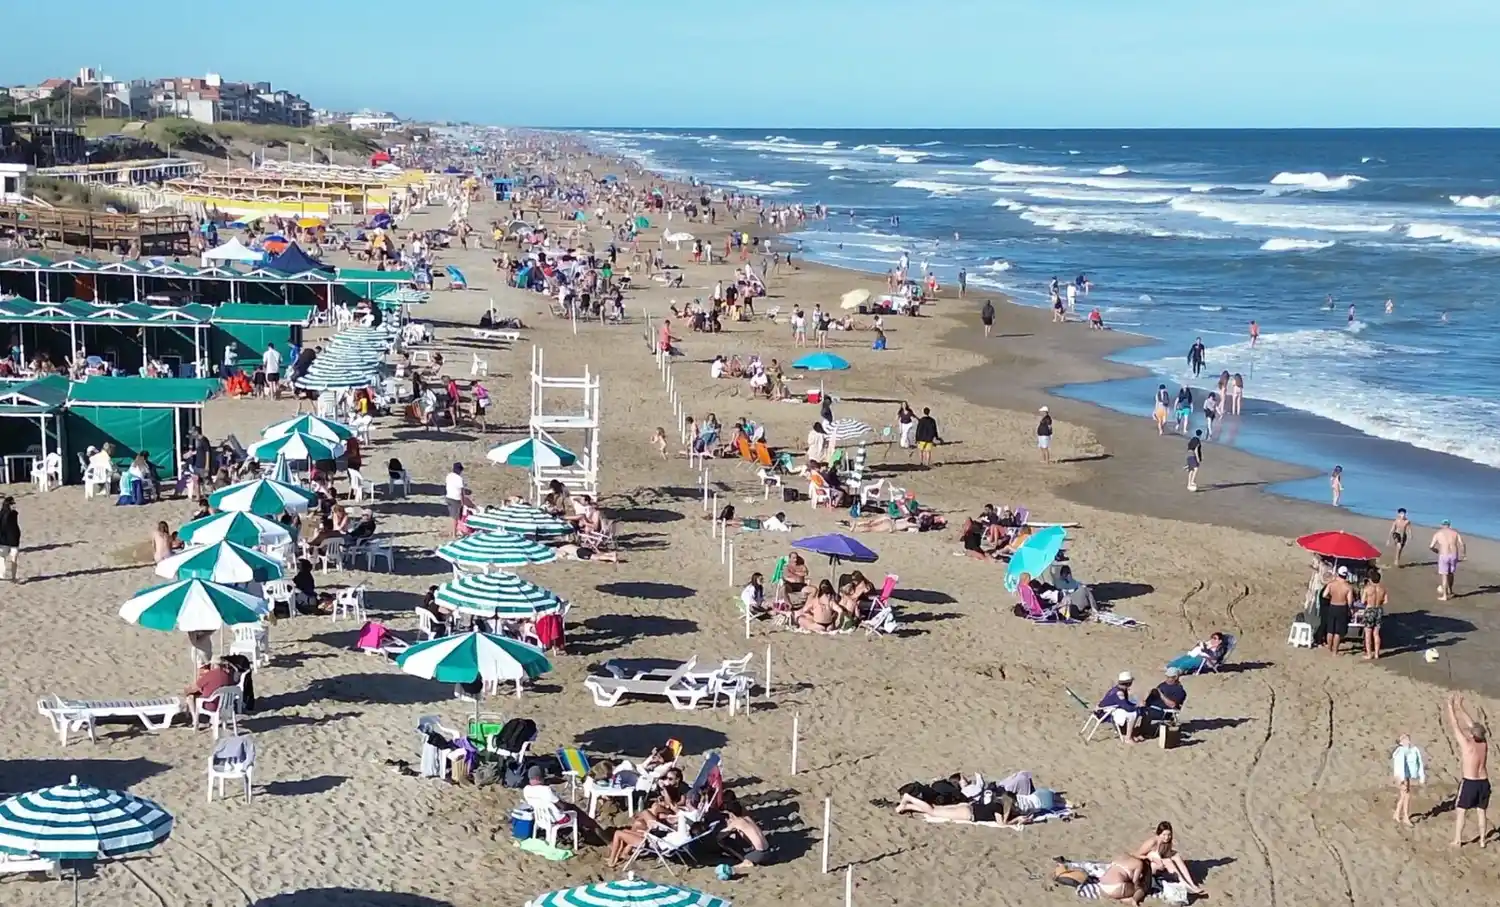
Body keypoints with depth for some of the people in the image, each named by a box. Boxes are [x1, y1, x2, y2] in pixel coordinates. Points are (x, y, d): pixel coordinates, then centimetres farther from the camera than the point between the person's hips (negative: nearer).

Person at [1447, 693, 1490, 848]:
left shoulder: (1467, 744, -19)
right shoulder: (1484, 744, -2)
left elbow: (1455, 726, -14)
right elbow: (1470, 722, 6)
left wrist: (1450, 706, -7)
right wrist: (1459, 706, 12)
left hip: (1469, 783, -6)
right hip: (1484, 782, 6)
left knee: (1460, 811, 5)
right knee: (1481, 812, 13)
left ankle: (1457, 841, 6)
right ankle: (1482, 841, 17)